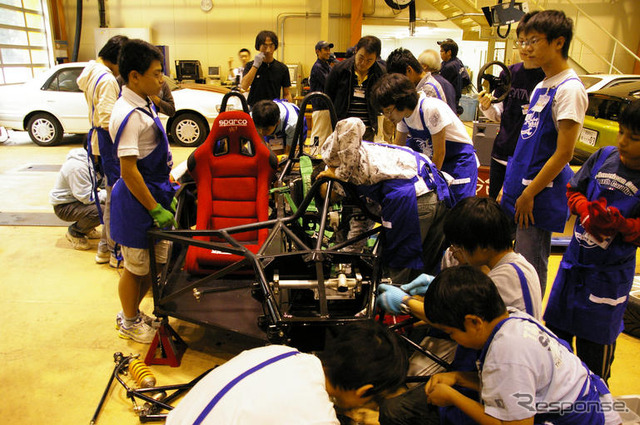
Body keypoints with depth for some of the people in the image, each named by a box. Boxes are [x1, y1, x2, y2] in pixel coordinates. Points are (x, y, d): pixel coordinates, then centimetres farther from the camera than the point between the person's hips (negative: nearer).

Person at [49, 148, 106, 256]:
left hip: (78, 198, 9)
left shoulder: (91, 160, -1)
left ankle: (86, 229, 12)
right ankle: (75, 233, -4)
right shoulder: (78, 167, -29)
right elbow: (87, 198, -27)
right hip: (64, 206, -9)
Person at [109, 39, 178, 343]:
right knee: (136, 267, 9)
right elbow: (129, 171, -24)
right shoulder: (129, 115, -22)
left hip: (155, 192, 9)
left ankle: (132, 313, 39)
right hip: (137, 202, -9)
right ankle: (129, 323, 31)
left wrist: (169, 190, 18)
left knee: (156, 263, 19)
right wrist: (156, 209, -20)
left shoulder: (144, 105, 8)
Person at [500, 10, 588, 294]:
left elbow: (563, 154, -17)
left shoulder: (570, 89, -14)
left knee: (529, 268, 2)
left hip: (541, 196, -9)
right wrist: (509, 186, 15)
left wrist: (529, 194, -17)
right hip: (520, 189, 9)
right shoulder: (541, 87, 13)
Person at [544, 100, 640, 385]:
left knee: (596, 338, 10)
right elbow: (574, 191, 4)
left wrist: (616, 222, -31)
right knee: (558, 323, 19)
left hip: (610, 271, -4)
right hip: (575, 257, 4)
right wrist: (587, 211, -14)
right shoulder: (604, 156, -3)